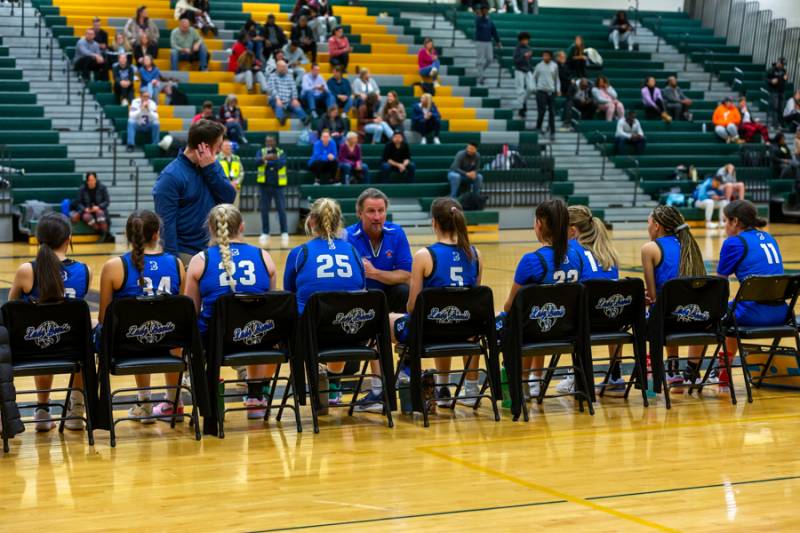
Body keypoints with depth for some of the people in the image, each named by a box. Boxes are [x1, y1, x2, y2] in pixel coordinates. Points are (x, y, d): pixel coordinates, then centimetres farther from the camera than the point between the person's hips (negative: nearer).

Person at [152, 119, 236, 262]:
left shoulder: (212, 165, 6)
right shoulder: (171, 176, -15)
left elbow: (229, 197, -4)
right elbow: (166, 223, -17)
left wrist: (210, 169, -14)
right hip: (184, 253, -7)